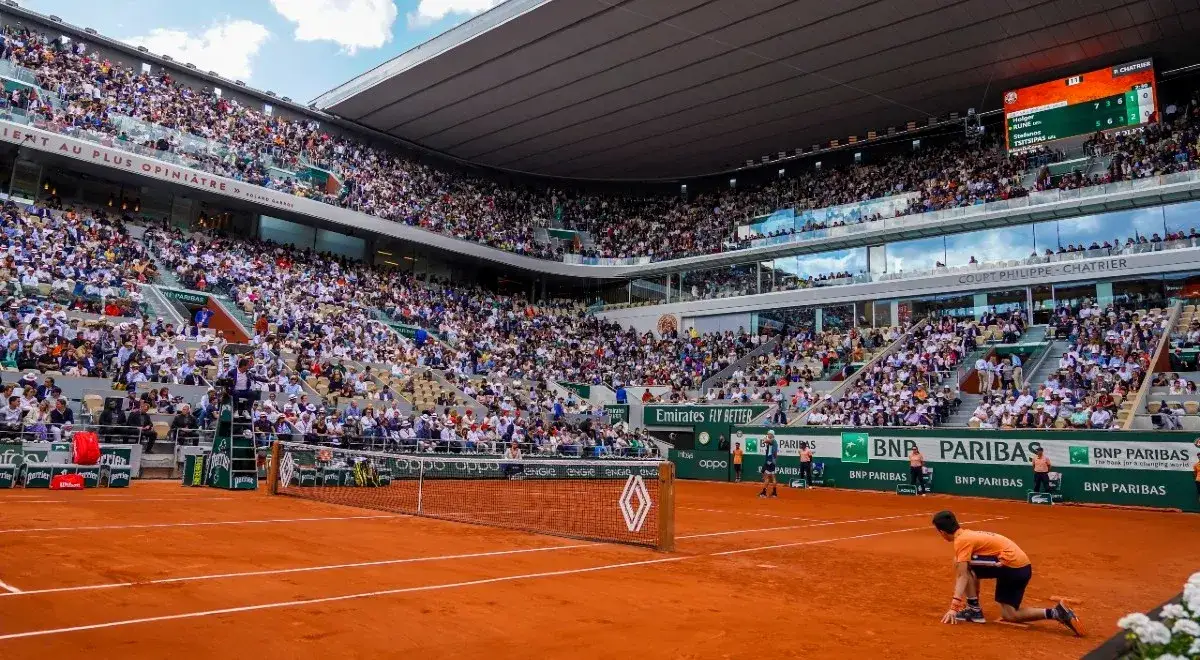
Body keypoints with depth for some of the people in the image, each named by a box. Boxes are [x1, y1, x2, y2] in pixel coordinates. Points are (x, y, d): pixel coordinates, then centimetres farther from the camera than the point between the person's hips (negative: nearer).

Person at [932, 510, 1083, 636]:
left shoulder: (961, 540, -12)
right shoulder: (967, 535, 17)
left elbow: (962, 576, -18)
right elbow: (970, 577, 24)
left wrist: (954, 607, -20)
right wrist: (958, 601, 26)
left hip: (1011, 564, -10)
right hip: (1022, 567, 10)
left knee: (966, 567, -7)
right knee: (1009, 615, 12)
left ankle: (974, 610, -2)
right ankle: (1056, 612, 5)